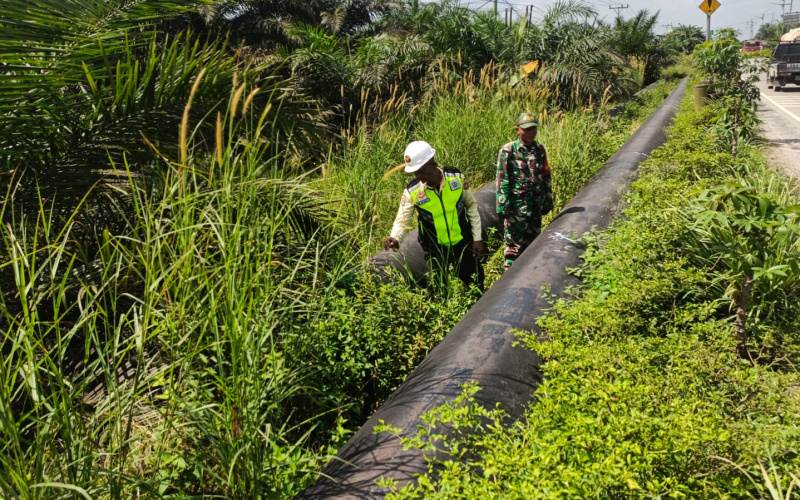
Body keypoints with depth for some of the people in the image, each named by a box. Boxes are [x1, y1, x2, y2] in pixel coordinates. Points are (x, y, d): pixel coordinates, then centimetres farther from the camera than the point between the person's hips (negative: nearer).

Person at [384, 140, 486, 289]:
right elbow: (402, 220, -14)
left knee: (474, 286, 14)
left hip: (463, 244, 1)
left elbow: (471, 206, -3)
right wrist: (394, 238, -36)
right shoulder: (412, 191, -18)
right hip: (436, 249, 0)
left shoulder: (456, 177, -14)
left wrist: (477, 238, -2)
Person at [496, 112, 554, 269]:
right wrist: (503, 207, -15)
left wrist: (548, 201, 14)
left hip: (536, 207, 6)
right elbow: (502, 181, -11)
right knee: (514, 244, -4)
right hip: (517, 207, -6)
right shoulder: (508, 151, -8)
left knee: (533, 243, 15)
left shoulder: (540, 149, 9)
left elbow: (546, 177, 16)